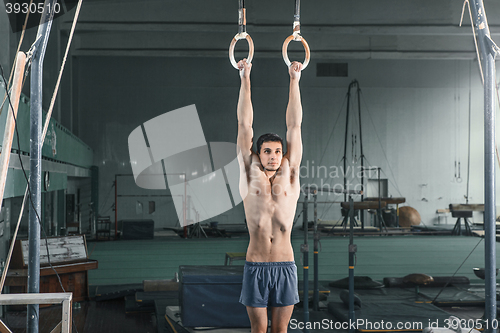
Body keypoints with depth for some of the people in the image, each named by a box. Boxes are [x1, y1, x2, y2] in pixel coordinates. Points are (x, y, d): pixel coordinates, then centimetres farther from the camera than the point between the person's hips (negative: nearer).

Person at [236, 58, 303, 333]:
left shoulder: (289, 175, 6)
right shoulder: (250, 174, 4)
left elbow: (294, 126, 6)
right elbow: (244, 125, 4)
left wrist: (294, 80, 8)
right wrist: (245, 79, 6)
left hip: (285, 265, 1)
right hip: (256, 265, -1)